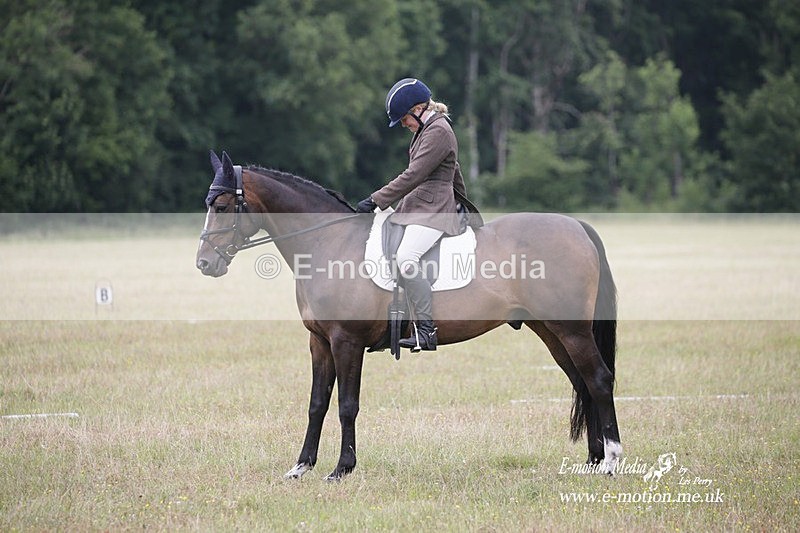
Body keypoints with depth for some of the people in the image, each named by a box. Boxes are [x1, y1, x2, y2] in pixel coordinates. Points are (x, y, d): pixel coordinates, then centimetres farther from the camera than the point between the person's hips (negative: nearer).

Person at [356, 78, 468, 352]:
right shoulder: (427, 129, 19)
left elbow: (414, 176, -19)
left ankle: (427, 331, -31)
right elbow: (454, 172, 31)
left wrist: (376, 200, -19)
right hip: (416, 206, 11)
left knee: (406, 257, -29)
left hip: (433, 209, -11)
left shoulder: (438, 132, -13)